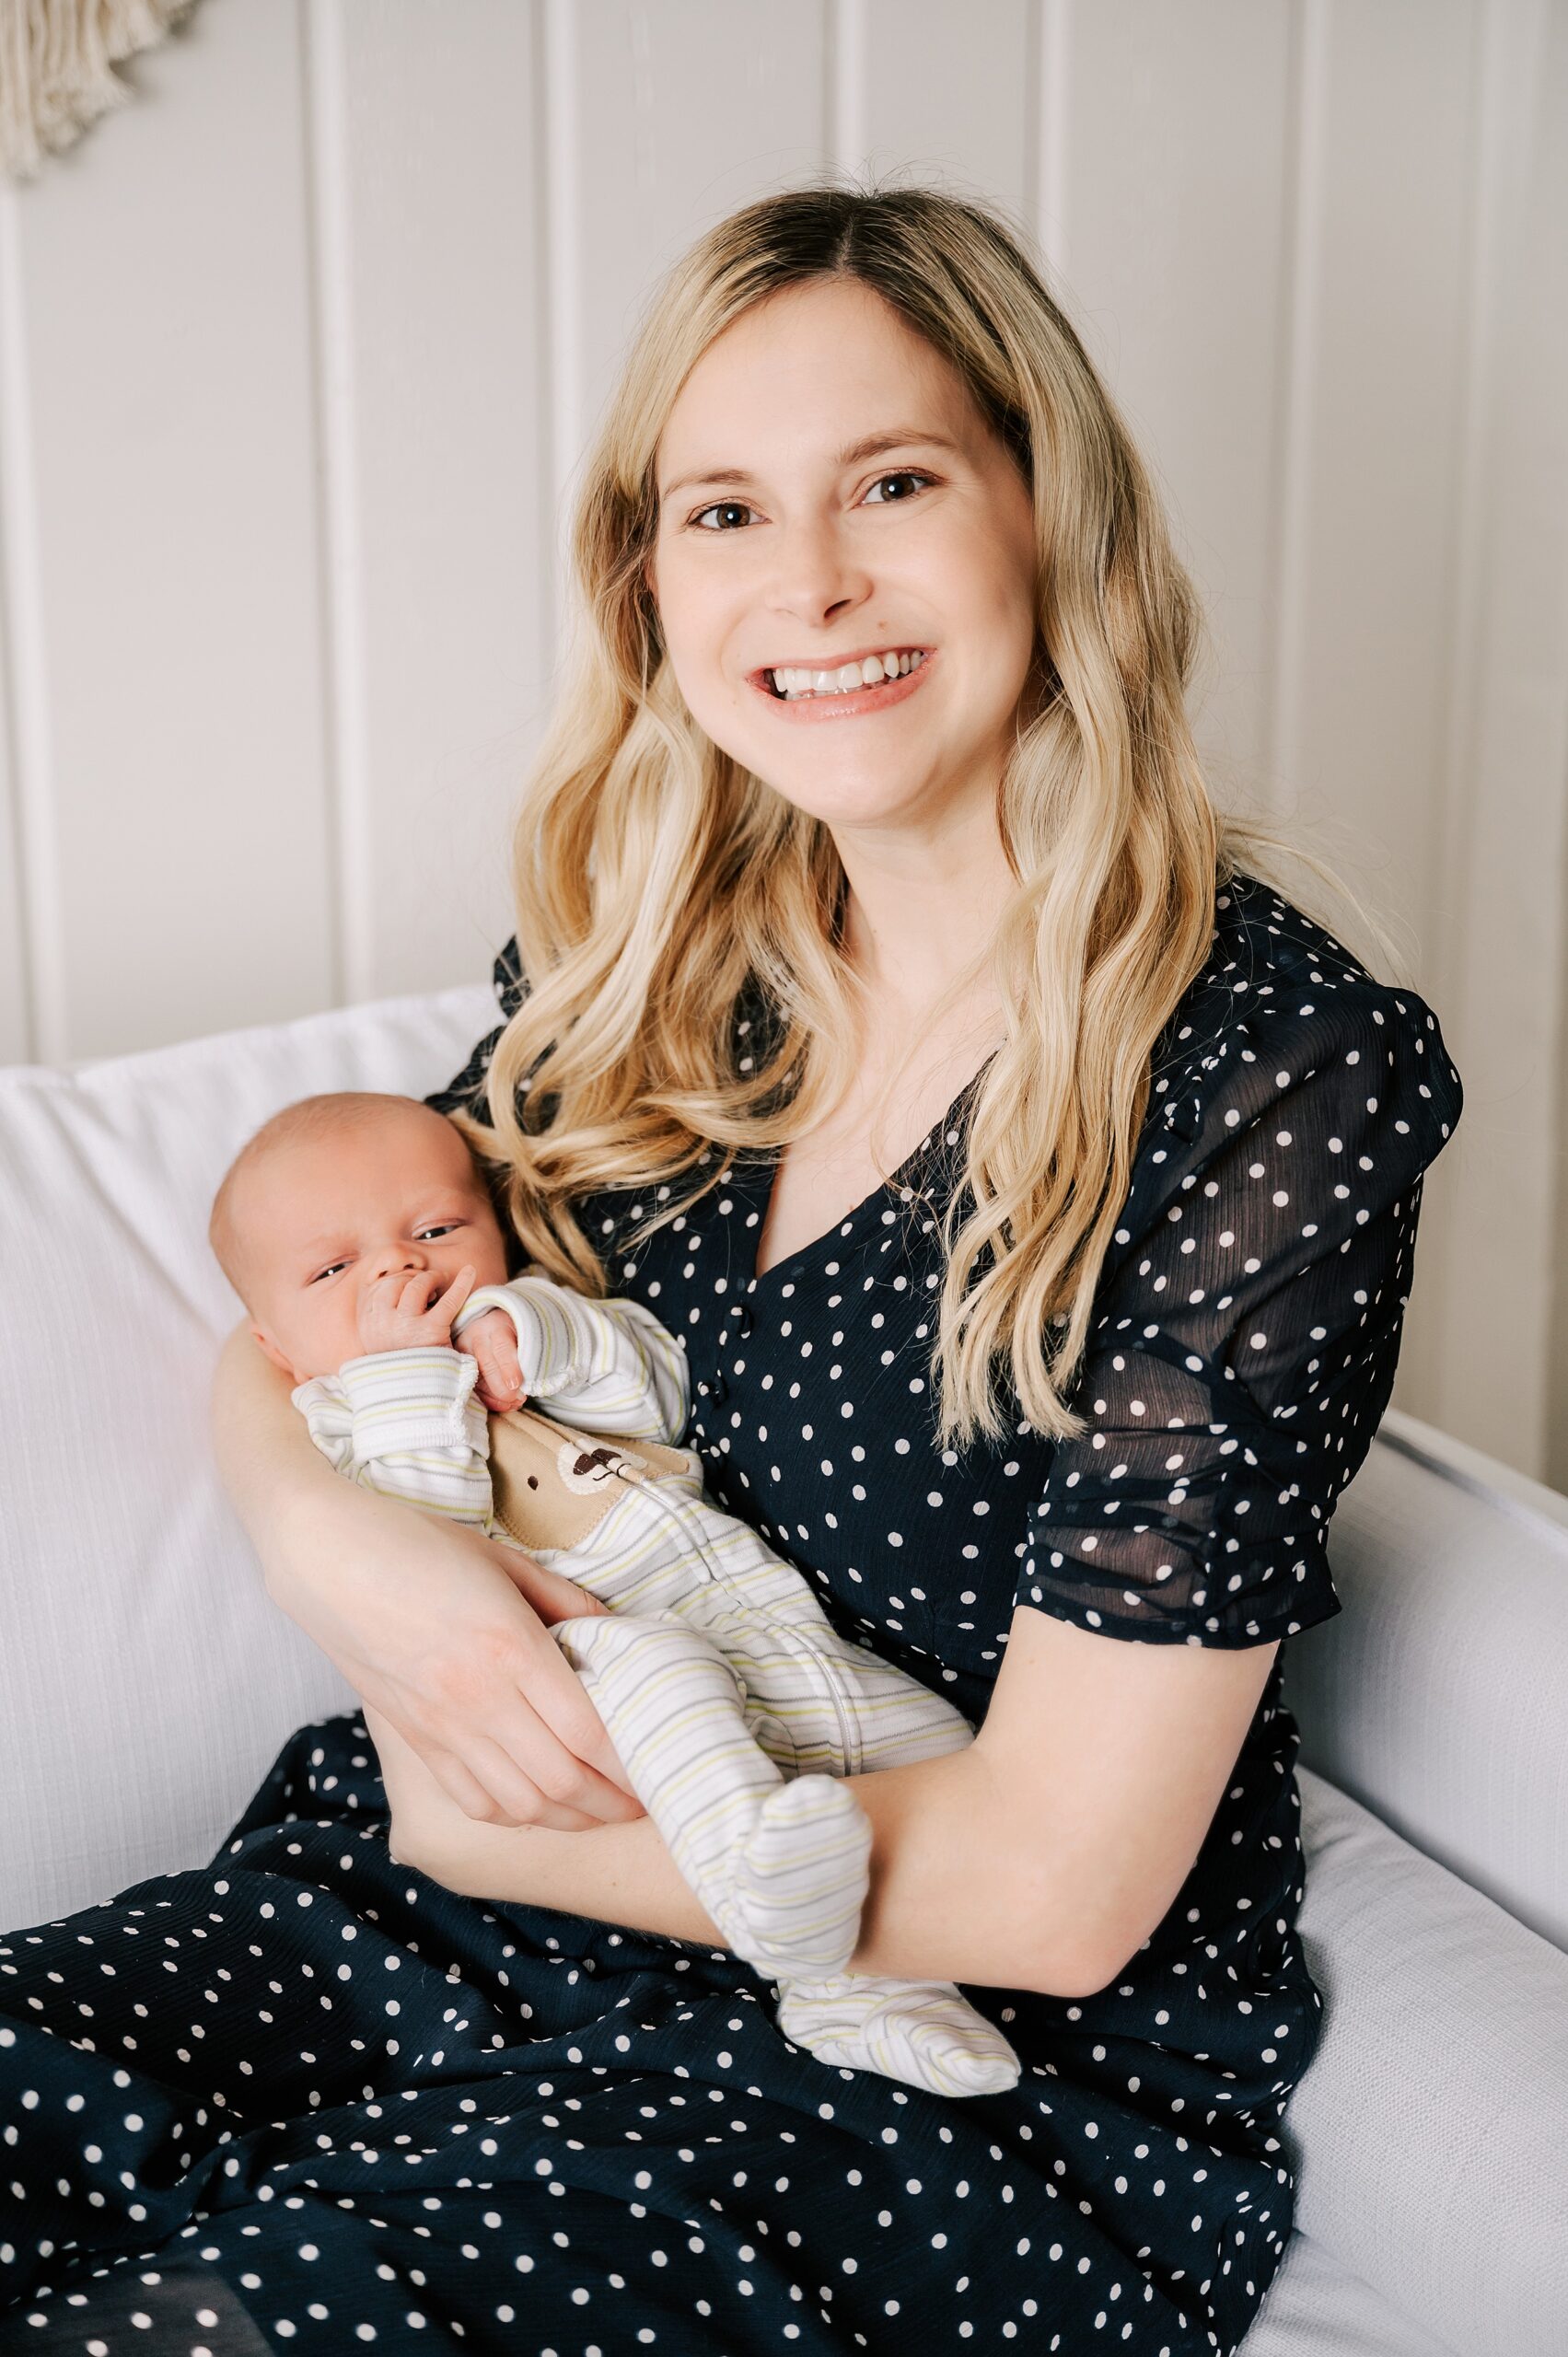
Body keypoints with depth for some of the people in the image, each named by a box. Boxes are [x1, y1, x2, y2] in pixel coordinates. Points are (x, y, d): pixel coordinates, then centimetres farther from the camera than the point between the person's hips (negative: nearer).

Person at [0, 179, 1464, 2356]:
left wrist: (466, 1830, -9)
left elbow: (1050, 1886, -17)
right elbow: (288, 1341, 13)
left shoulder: (1264, 1071, -16)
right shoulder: (658, 975, 3)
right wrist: (333, 1534, -11)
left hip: (999, 2084, -5)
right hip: (503, 1912, 6)